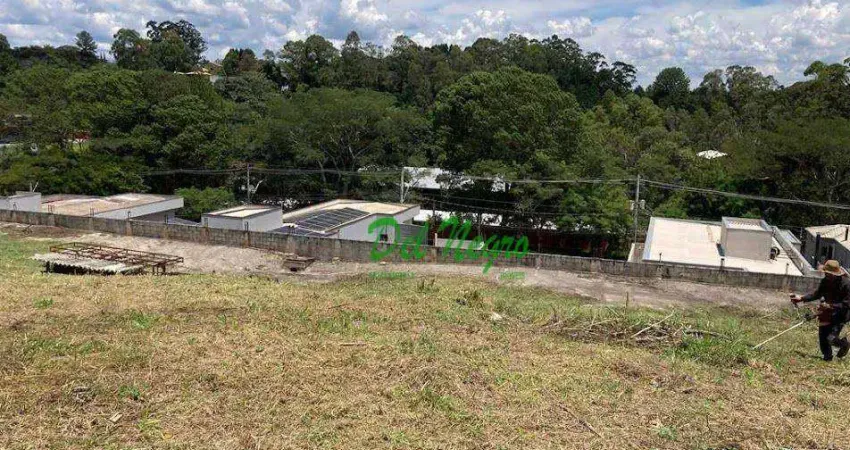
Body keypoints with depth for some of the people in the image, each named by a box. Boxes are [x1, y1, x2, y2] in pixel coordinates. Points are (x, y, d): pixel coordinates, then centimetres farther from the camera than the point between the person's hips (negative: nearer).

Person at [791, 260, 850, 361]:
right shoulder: (826, 281, -5)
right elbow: (817, 294, 10)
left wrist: (830, 306, -29)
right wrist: (801, 298, 0)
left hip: (840, 315, -6)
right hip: (828, 313, 6)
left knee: (831, 338, -13)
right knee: (822, 335, 8)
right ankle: (827, 356, 31)